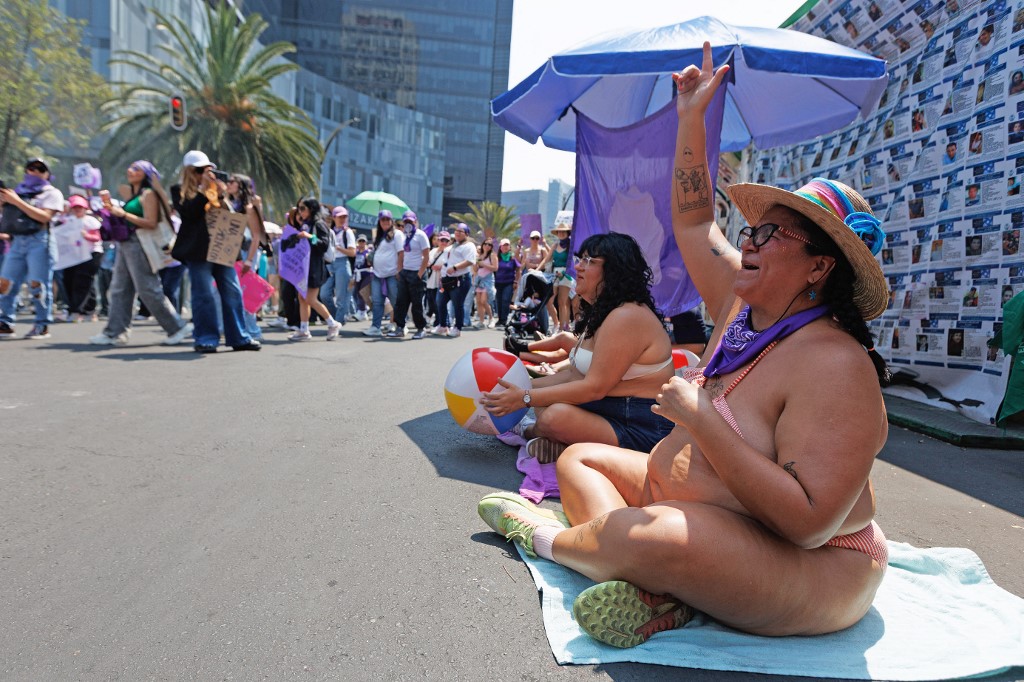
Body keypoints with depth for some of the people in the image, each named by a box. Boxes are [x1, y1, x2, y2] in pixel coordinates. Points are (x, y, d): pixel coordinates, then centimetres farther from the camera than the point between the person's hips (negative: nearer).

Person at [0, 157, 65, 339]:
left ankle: (43, 326, -1)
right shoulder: (19, 190, 21)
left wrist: (17, 201, -11)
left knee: (37, 284, -7)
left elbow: (44, 217, -9)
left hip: (39, 241, -5)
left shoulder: (52, 193, 6)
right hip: (17, 242, 6)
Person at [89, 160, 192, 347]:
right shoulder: (132, 194, 21)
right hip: (125, 244, 9)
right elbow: (127, 219, 21)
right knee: (119, 290, 7)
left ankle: (178, 327, 0)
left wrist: (123, 214, -16)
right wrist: (113, 209, 10)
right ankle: (114, 332, 10)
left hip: (140, 246, -9)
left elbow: (151, 223, -17)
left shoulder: (148, 194, -6)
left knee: (148, 290, -8)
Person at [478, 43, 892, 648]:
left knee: (658, 536, -37)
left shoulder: (833, 363, -26)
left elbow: (808, 521, -32)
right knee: (579, 458, 7)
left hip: (803, 570, -8)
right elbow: (693, 219, 10)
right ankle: (652, 590, -16)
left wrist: (700, 418, -30)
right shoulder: (745, 303, -1)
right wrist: (692, 117, 6)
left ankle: (546, 538, -2)